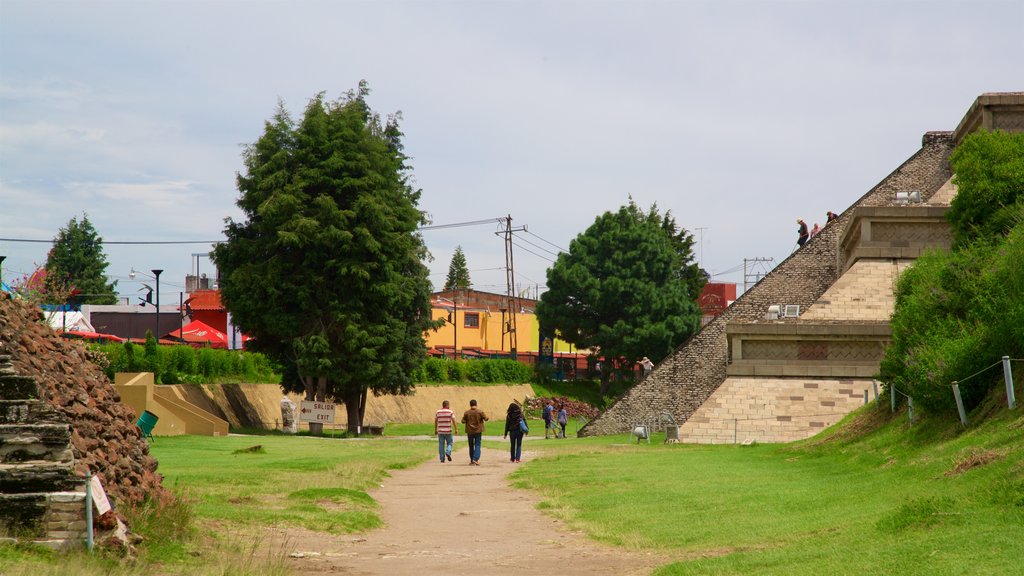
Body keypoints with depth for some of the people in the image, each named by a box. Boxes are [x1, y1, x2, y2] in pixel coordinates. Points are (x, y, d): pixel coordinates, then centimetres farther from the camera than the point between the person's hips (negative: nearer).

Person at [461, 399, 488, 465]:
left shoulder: (467, 413, -4)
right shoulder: (480, 412, -6)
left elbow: (463, 421, -4)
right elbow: (486, 418, -4)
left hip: (470, 431, 1)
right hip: (478, 431, -1)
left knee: (471, 446, 12)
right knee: (477, 445, 0)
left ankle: (472, 460, 16)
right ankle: (476, 459, -16)